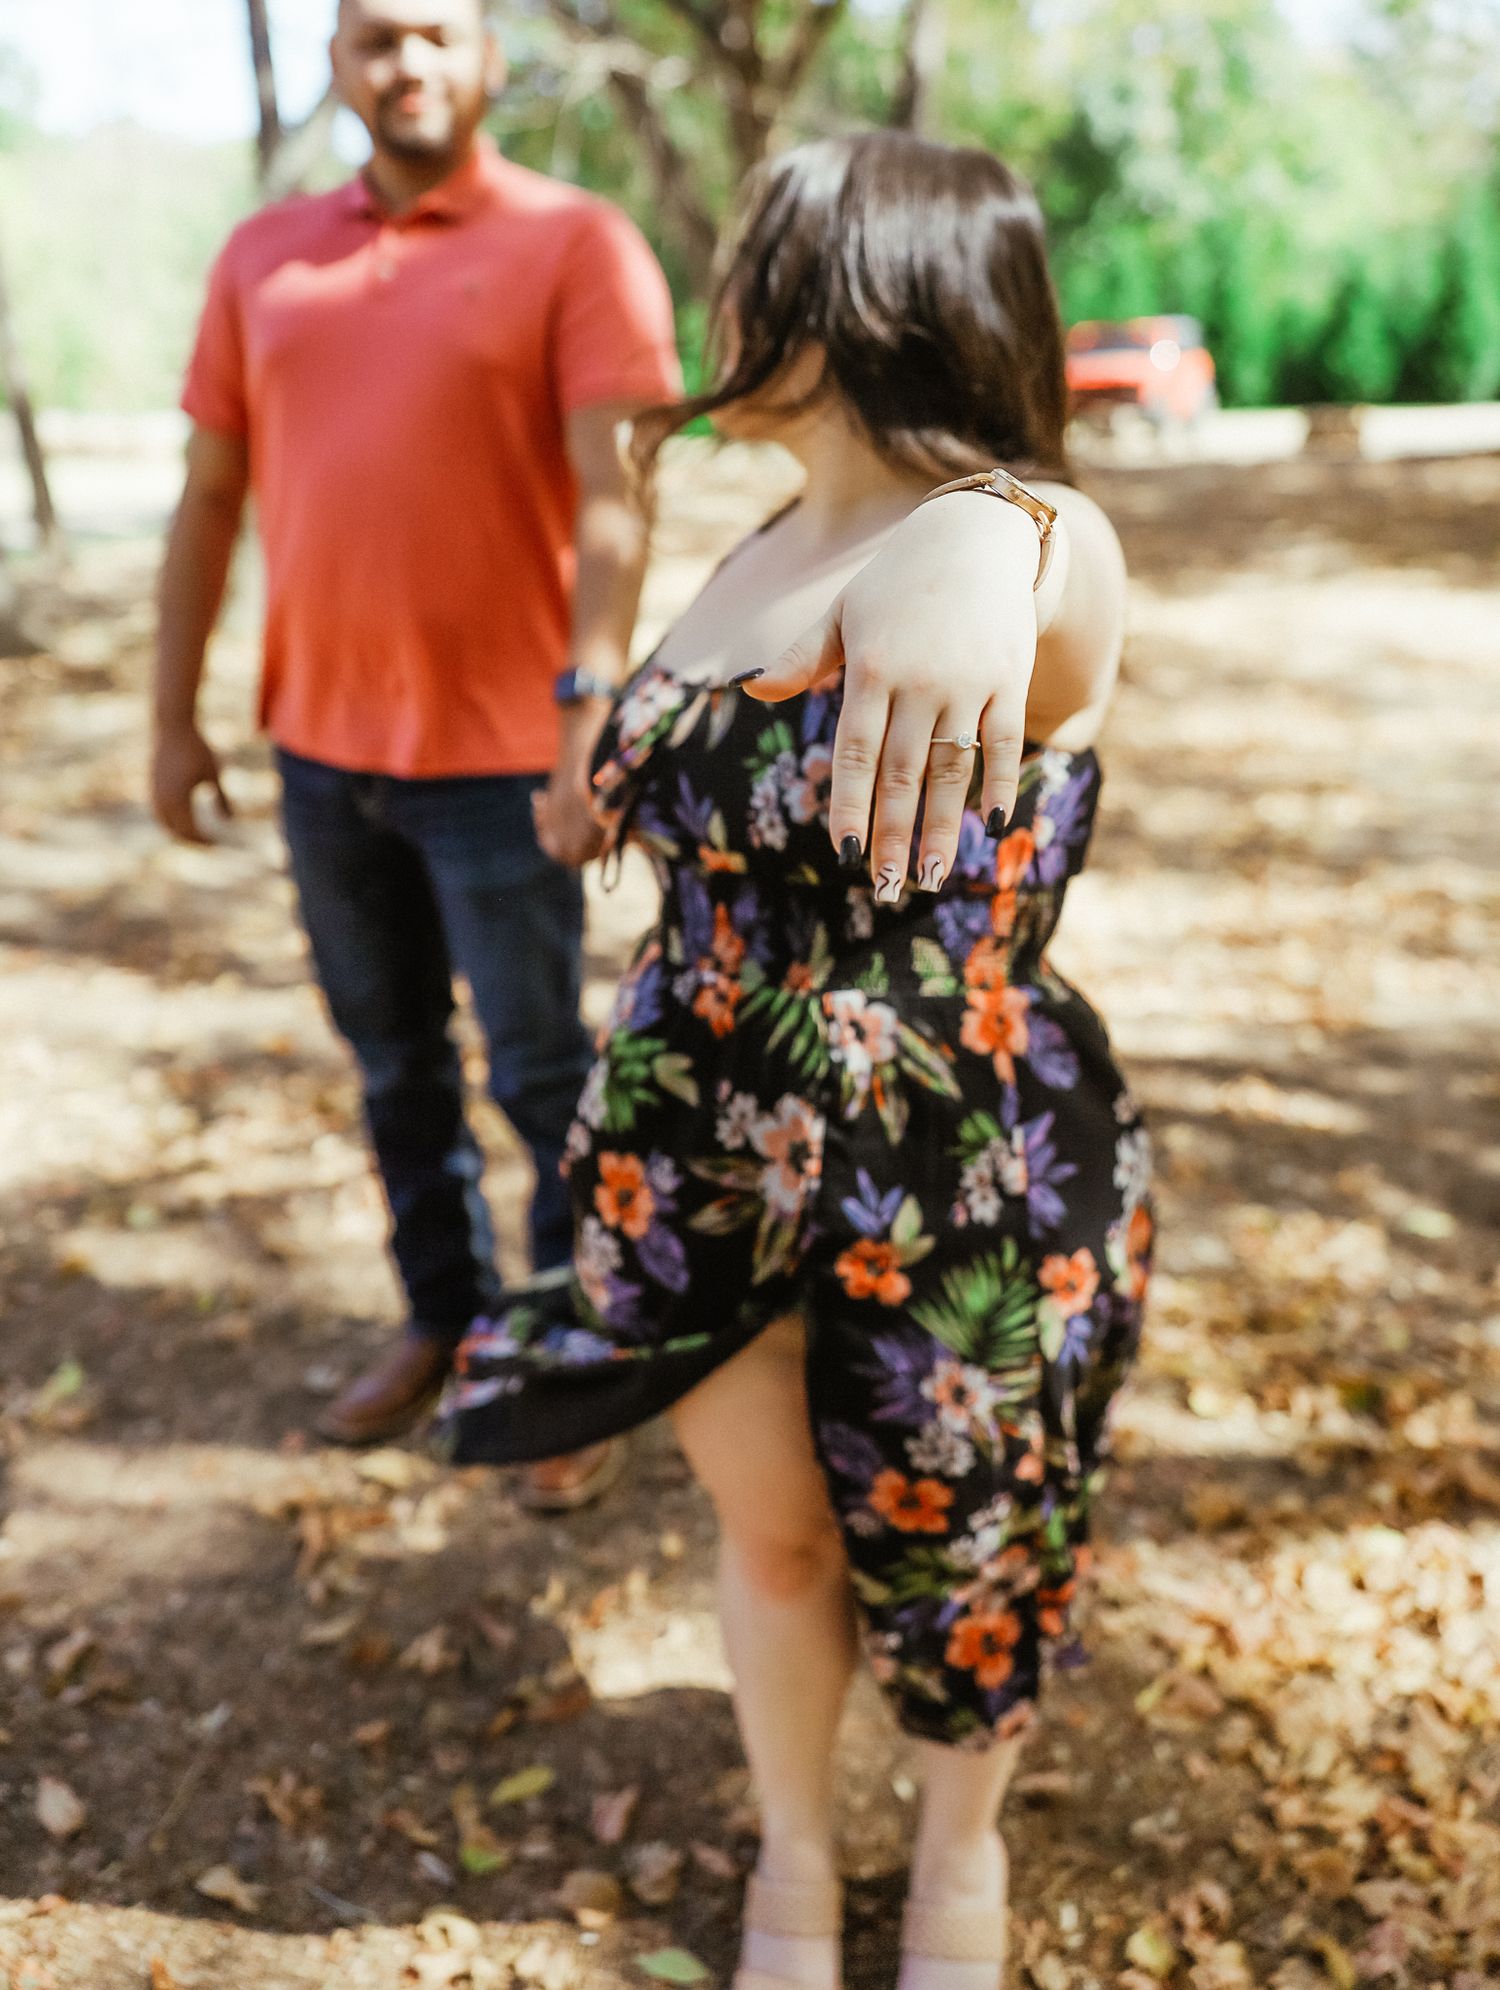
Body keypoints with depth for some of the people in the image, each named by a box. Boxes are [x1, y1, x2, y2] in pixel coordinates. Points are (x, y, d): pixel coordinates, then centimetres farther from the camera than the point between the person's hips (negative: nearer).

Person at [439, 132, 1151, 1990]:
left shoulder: (1041, 544, -20)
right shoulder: (756, 554, 4)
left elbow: (1010, 561, -46)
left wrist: (967, 569, -66)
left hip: (962, 1182, -5)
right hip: (705, 1151, 6)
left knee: (957, 1560, 18)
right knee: (771, 1528, 22)